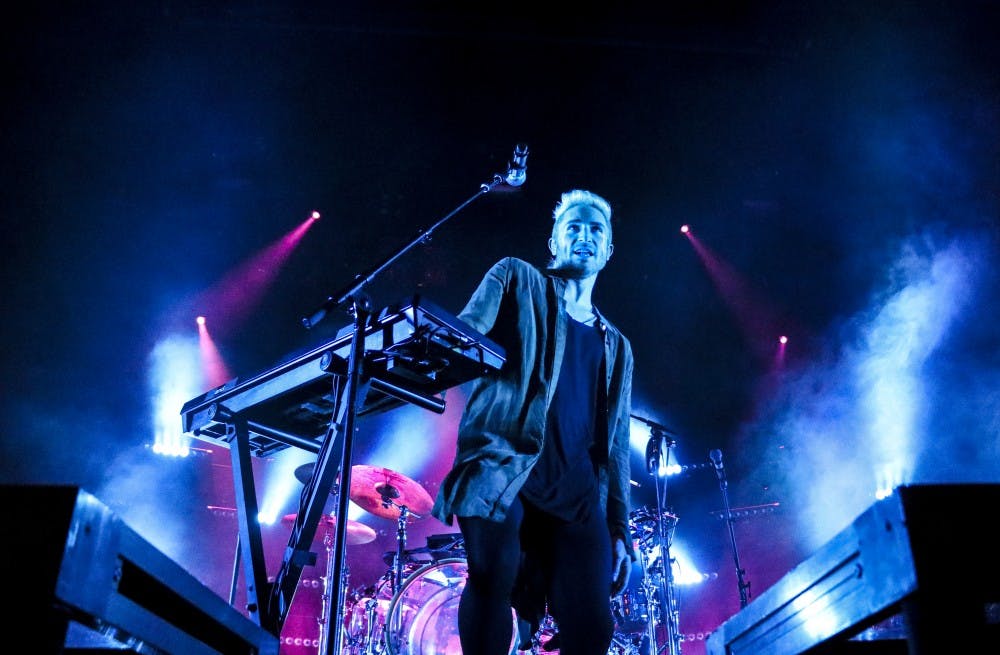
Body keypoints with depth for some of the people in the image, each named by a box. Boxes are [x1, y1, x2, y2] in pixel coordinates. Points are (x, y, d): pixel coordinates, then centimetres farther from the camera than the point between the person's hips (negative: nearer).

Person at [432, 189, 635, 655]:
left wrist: (619, 528, 13)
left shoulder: (617, 347, 25)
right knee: (493, 577, -26)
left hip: (577, 490, 4)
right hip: (501, 465, -4)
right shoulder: (516, 279, 15)